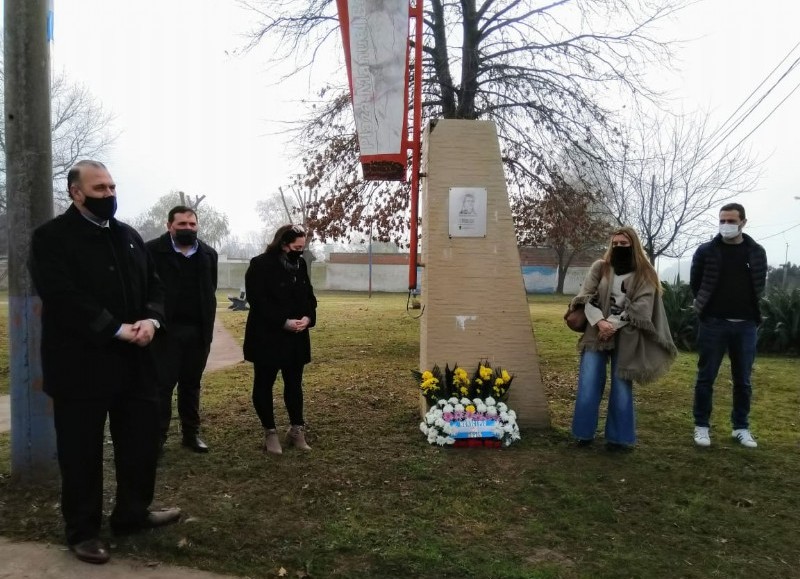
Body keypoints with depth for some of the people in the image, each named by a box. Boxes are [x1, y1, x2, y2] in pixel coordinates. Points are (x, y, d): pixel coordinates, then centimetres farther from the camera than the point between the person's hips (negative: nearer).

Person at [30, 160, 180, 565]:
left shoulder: (129, 236, 12)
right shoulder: (51, 237, -7)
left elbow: (154, 284, 10)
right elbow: (63, 296, -18)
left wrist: (151, 320, -10)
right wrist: (116, 330, -21)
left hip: (133, 361, 6)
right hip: (80, 364, -6)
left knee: (143, 440, 13)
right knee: (81, 451, 8)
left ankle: (133, 513, 33)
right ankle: (83, 531, 26)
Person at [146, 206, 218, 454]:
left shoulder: (208, 254, 7)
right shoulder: (153, 250, -6)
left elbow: (210, 292, 9)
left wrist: (208, 328, 6)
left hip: (197, 331, 4)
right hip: (166, 329, -4)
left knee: (191, 384, 14)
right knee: (162, 385, 3)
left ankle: (191, 433, 24)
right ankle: (157, 437, 13)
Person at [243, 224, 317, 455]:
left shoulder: (300, 264, 7)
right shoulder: (260, 265, -13)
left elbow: (309, 295, 11)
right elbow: (258, 301, -18)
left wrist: (308, 317, -9)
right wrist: (284, 322, -23)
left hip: (296, 337, 6)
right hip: (267, 336, -5)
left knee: (294, 383, 12)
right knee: (264, 384, 6)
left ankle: (297, 429, 23)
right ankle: (270, 432, 18)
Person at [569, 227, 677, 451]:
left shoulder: (645, 274, 5)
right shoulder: (599, 268, 8)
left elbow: (641, 308, -6)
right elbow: (586, 297, -1)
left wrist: (614, 325, -16)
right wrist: (600, 321, -17)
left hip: (627, 338, -1)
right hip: (596, 334, 1)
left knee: (621, 388, 4)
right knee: (588, 386, 0)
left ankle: (618, 438, 16)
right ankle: (584, 433, 15)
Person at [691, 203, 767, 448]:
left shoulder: (756, 252, 5)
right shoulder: (706, 251, -1)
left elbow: (760, 285, 15)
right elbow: (695, 283, 9)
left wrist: (750, 310, 10)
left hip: (746, 325, 2)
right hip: (713, 323, -2)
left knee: (743, 380, 9)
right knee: (706, 377, 2)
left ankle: (741, 427, 22)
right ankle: (702, 426, 13)